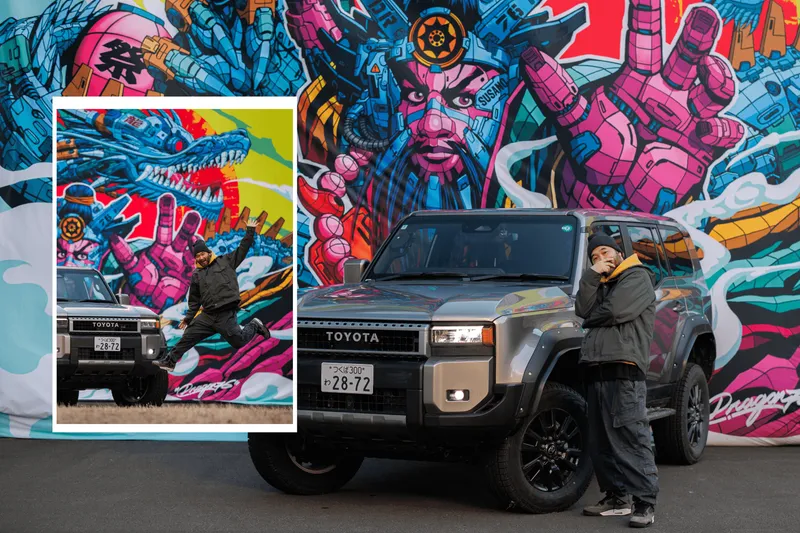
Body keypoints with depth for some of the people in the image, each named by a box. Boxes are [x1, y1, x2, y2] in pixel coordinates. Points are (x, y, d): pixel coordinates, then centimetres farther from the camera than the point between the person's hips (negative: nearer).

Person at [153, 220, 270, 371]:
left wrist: (250, 231, -5)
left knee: (239, 342, -5)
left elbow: (242, 249, 2)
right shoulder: (196, 275, 15)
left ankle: (254, 326, 23)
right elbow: (195, 300, 20)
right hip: (207, 315, 4)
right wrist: (188, 317, 16)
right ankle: (170, 360, 9)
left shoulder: (225, 262, 5)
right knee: (188, 336, 2)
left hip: (226, 314, -4)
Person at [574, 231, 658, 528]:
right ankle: (616, 498, 15)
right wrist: (592, 276, 2)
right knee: (601, 440, 8)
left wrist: (591, 320, 5)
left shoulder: (637, 278, 2)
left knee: (632, 437, -13)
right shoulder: (599, 284, 27)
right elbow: (583, 310, 10)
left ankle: (645, 503, -14)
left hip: (624, 371, -9)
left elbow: (615, 311, -12)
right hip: (596, 370, 9)